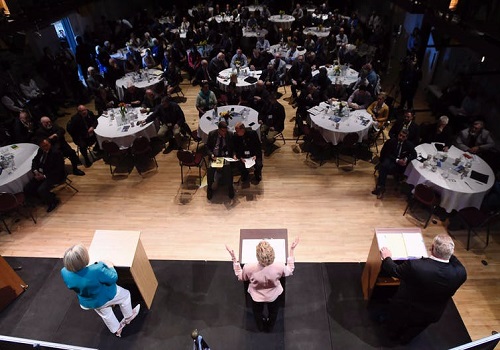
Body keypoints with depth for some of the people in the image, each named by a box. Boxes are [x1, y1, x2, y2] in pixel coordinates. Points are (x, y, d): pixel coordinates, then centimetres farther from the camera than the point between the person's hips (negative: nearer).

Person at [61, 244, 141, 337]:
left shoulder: (65, 273, -29)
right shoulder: (96, 270, -46)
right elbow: (113, 278, -25)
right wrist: (110, 267, -8)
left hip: (88, 303, 5)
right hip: (106, 297, -5)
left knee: (105, 314, 35)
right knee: (125, 295, 27)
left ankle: (116, 330, 57)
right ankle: (128, 317, 48)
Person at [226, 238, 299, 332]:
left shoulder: (249, 268, -39)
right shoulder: (279, 267, -38)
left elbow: (240, 277, -14)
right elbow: (290, 271, -12)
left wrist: (233, 257, -15)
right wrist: (292, 250, -11)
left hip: (256, 296, 0)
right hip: (274, 295, 0)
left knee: (258, 313, 35)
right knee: (273, 313, 36)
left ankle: (261, 327, 64)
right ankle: (269, 328, 64)